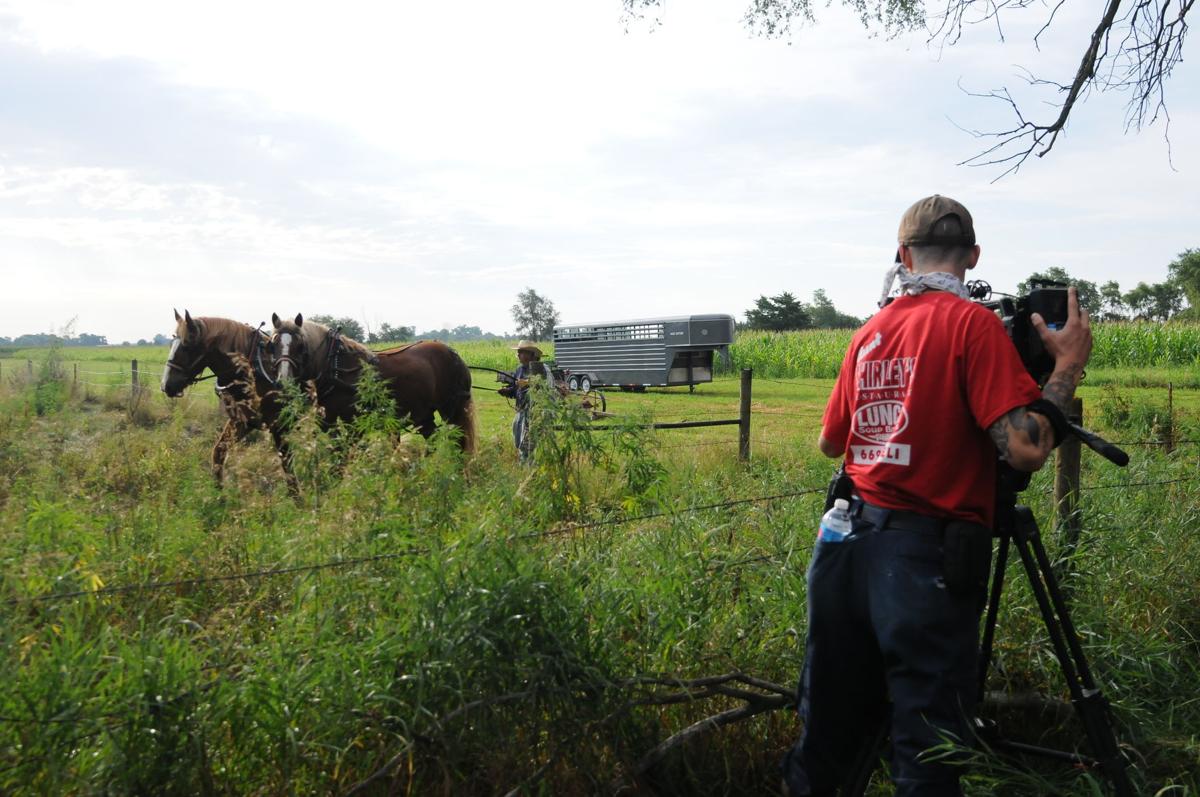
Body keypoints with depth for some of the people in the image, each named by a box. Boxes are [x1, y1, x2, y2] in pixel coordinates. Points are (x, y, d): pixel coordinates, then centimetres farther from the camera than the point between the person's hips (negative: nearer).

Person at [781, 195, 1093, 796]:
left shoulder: (870, 332, 9)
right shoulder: (972, 323, -8)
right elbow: (1026, 449, -16)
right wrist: (1069, 364, -3)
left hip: (847, 544, 6)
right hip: (927, 555, -6)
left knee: (829, 731, 17)